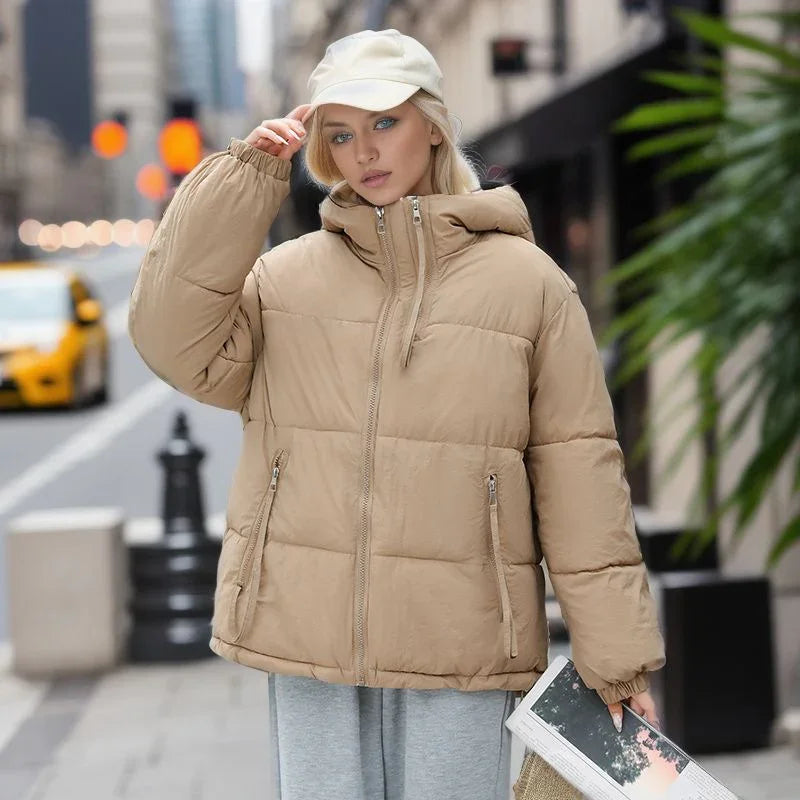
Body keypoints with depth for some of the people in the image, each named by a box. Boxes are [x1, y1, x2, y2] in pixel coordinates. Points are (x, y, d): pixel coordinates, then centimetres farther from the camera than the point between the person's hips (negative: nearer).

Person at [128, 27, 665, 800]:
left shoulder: (526, 280, 1)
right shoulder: (284, 274, 7)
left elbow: (578, 470, 0)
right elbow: (179, 343, -8)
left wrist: (615, 654, -2)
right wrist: (245, 175, -9)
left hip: (459, 645, -2)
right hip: (308, 639, 2)